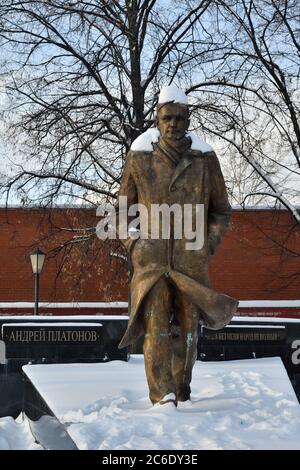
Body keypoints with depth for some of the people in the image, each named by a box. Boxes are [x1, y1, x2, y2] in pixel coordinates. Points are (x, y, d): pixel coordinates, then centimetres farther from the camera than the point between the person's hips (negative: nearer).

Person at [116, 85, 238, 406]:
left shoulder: (205, 159, 1)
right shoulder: (139, 158, 1)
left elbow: (221, 210, 12)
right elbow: (124, 208, 12)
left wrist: (209, 247, -1)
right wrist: (133, 245, 0)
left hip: (191, 260, 1)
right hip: (151, 259, -1)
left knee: (187, 326, 7)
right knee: (156, 325, -11)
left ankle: (181, 389, 23)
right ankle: (163, 395, -10)